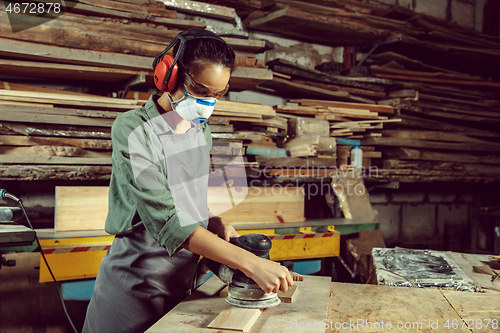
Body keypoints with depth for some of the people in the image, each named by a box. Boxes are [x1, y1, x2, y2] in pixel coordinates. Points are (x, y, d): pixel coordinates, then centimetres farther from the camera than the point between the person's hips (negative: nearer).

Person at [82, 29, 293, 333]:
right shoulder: (132, 130, -18)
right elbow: (166, 222, -27)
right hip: (137, 288, -6)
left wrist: (216, 223, -3)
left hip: (184, 282, 6)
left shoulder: (201, 130, 5)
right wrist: (251, 263, -31)